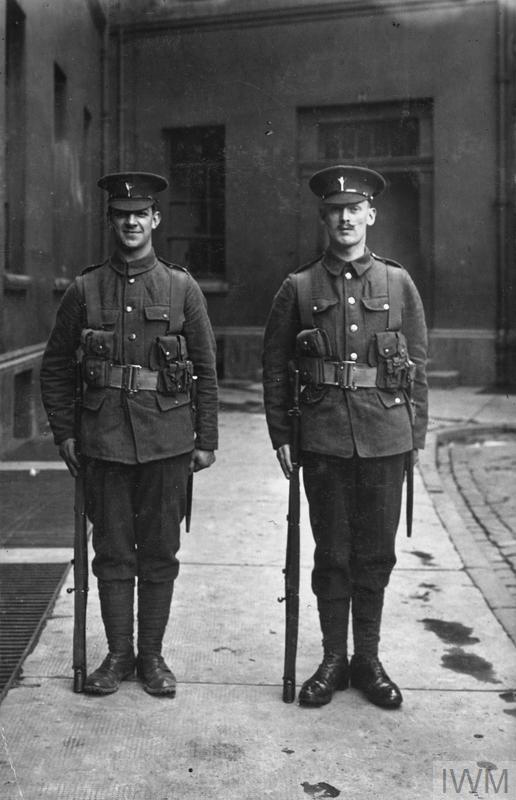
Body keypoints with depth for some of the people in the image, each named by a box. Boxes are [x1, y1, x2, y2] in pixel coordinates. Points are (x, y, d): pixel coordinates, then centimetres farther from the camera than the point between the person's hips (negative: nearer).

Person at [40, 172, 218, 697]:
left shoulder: (182, 288, 4)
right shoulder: (84, 290, 5)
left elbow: (206, 371, 6)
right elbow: (55, 368, 10)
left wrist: (206, 439, 2)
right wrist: (63, 433, 3)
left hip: (167, 441, 0)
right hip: (104, 441, 0)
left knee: (160, 553, 7)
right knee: (112, 553, 7)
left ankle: (152, 655, 20)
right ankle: (118, 655, 20)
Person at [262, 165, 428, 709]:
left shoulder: (398, 283, 7)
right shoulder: (298, 288, 4)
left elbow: (417, 365, 9)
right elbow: (275, 366, 7)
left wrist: (415, 434, 5)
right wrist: (280, 434, 2)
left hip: (385, 438, 1)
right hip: (323, 439, -1)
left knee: (375, 554, 9)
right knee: (332, 555, 7)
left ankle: (367, 660, 23)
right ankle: (333, 660, 21)